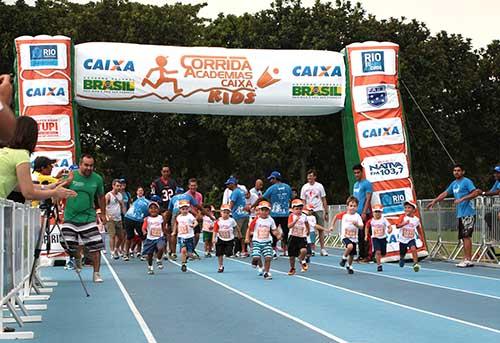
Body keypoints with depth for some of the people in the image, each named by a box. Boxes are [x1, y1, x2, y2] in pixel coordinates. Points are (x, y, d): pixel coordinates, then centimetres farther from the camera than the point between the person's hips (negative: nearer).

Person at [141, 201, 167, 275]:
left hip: (159, 238, 0)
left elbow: (163, 228, 14)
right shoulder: (147, 219, -3)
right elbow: (144, 227, -8)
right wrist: (144, 232, -27)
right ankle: (150, 267, 29)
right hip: (150, 239, 0)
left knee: (161, 248, -27)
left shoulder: (160, 218, 3)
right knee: (149, 254, 7)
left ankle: (158, 260, 1)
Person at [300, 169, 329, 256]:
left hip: (319, 210, -1)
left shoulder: (319, 186, 4)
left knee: (321, 229, -3)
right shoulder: (304, 187, 5)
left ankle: (322, 249, 0)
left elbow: (324, 200, 6)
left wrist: (326, 213, 2)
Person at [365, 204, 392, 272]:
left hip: (383, 238, 1)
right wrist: (366, 235, 7)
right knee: (378, 251, -17)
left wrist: (389, 230, -39)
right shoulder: (371, 221, -4)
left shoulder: (384, 220, -9)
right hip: (375, 238, -1)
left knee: (383, 253, 8)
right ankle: (379, 265, -8)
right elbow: (367, 227, 13)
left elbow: (389, 226, -17)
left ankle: (378, 258, 42)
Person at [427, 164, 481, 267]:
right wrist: (434, 201, 27)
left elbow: (475, 192, -17)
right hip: (460, 215, 8)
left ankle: (467, 260, -10)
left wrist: (462, 199, -22)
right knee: (464, 237, 7)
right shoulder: (454, 183, 18)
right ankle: (466, 259, 10)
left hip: (468, 214, -8)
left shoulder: (466, 181, -7)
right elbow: (445, 193, 29)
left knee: (466, 236, -10)